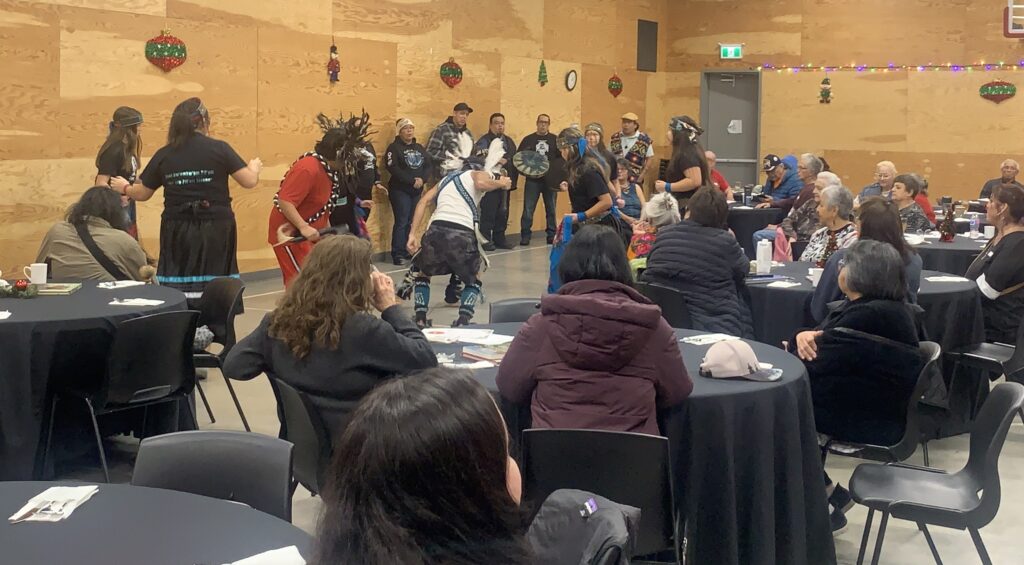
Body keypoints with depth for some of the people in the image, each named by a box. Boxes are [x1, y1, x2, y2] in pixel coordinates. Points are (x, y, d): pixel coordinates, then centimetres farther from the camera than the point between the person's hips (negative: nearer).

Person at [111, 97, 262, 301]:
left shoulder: (164, 155, 4)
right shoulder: (219, 149, -4)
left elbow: (142, 193, 14)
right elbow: (250, 181, -3)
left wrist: (124, 188, 36)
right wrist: (254, 167, 21)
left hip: (178, 232, 2)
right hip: (215, 230, -2)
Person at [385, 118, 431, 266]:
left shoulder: (419, 148, 15)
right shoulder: (394, 147, -4)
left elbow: (429, 165, 7)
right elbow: (393, 168, -16)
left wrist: (422, 179, -13)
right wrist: (412, 180, -18)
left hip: (417, 191, 6)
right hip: (400, 190, -6)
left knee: (411, 222, 7)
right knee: (401, 222, -9)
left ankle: (408, 251, 14)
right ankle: (398, 254, -6)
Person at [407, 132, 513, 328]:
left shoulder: (446, 179, 30)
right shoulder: (478, 174, 17)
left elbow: (424, 201, 15)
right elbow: (481, 183, -9)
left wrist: (413, 234, 10)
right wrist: (502, 183, 10)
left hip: (436, 230, 3)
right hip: (462, 234, -3)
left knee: (421, 273, 31)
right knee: (473, 280, 24)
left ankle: (420, 319, 19)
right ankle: (462, 321, 8)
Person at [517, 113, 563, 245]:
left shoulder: (555, 140, 6)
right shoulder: (528, 139, 6)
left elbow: (563, 157, 3)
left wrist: (555, 169, -13)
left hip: (550, 180, 1)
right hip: (532, 180, -1)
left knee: (551, 209, 8)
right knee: (528, 209, -4)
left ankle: (551, 234, 17)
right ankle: (525, 236, 3)